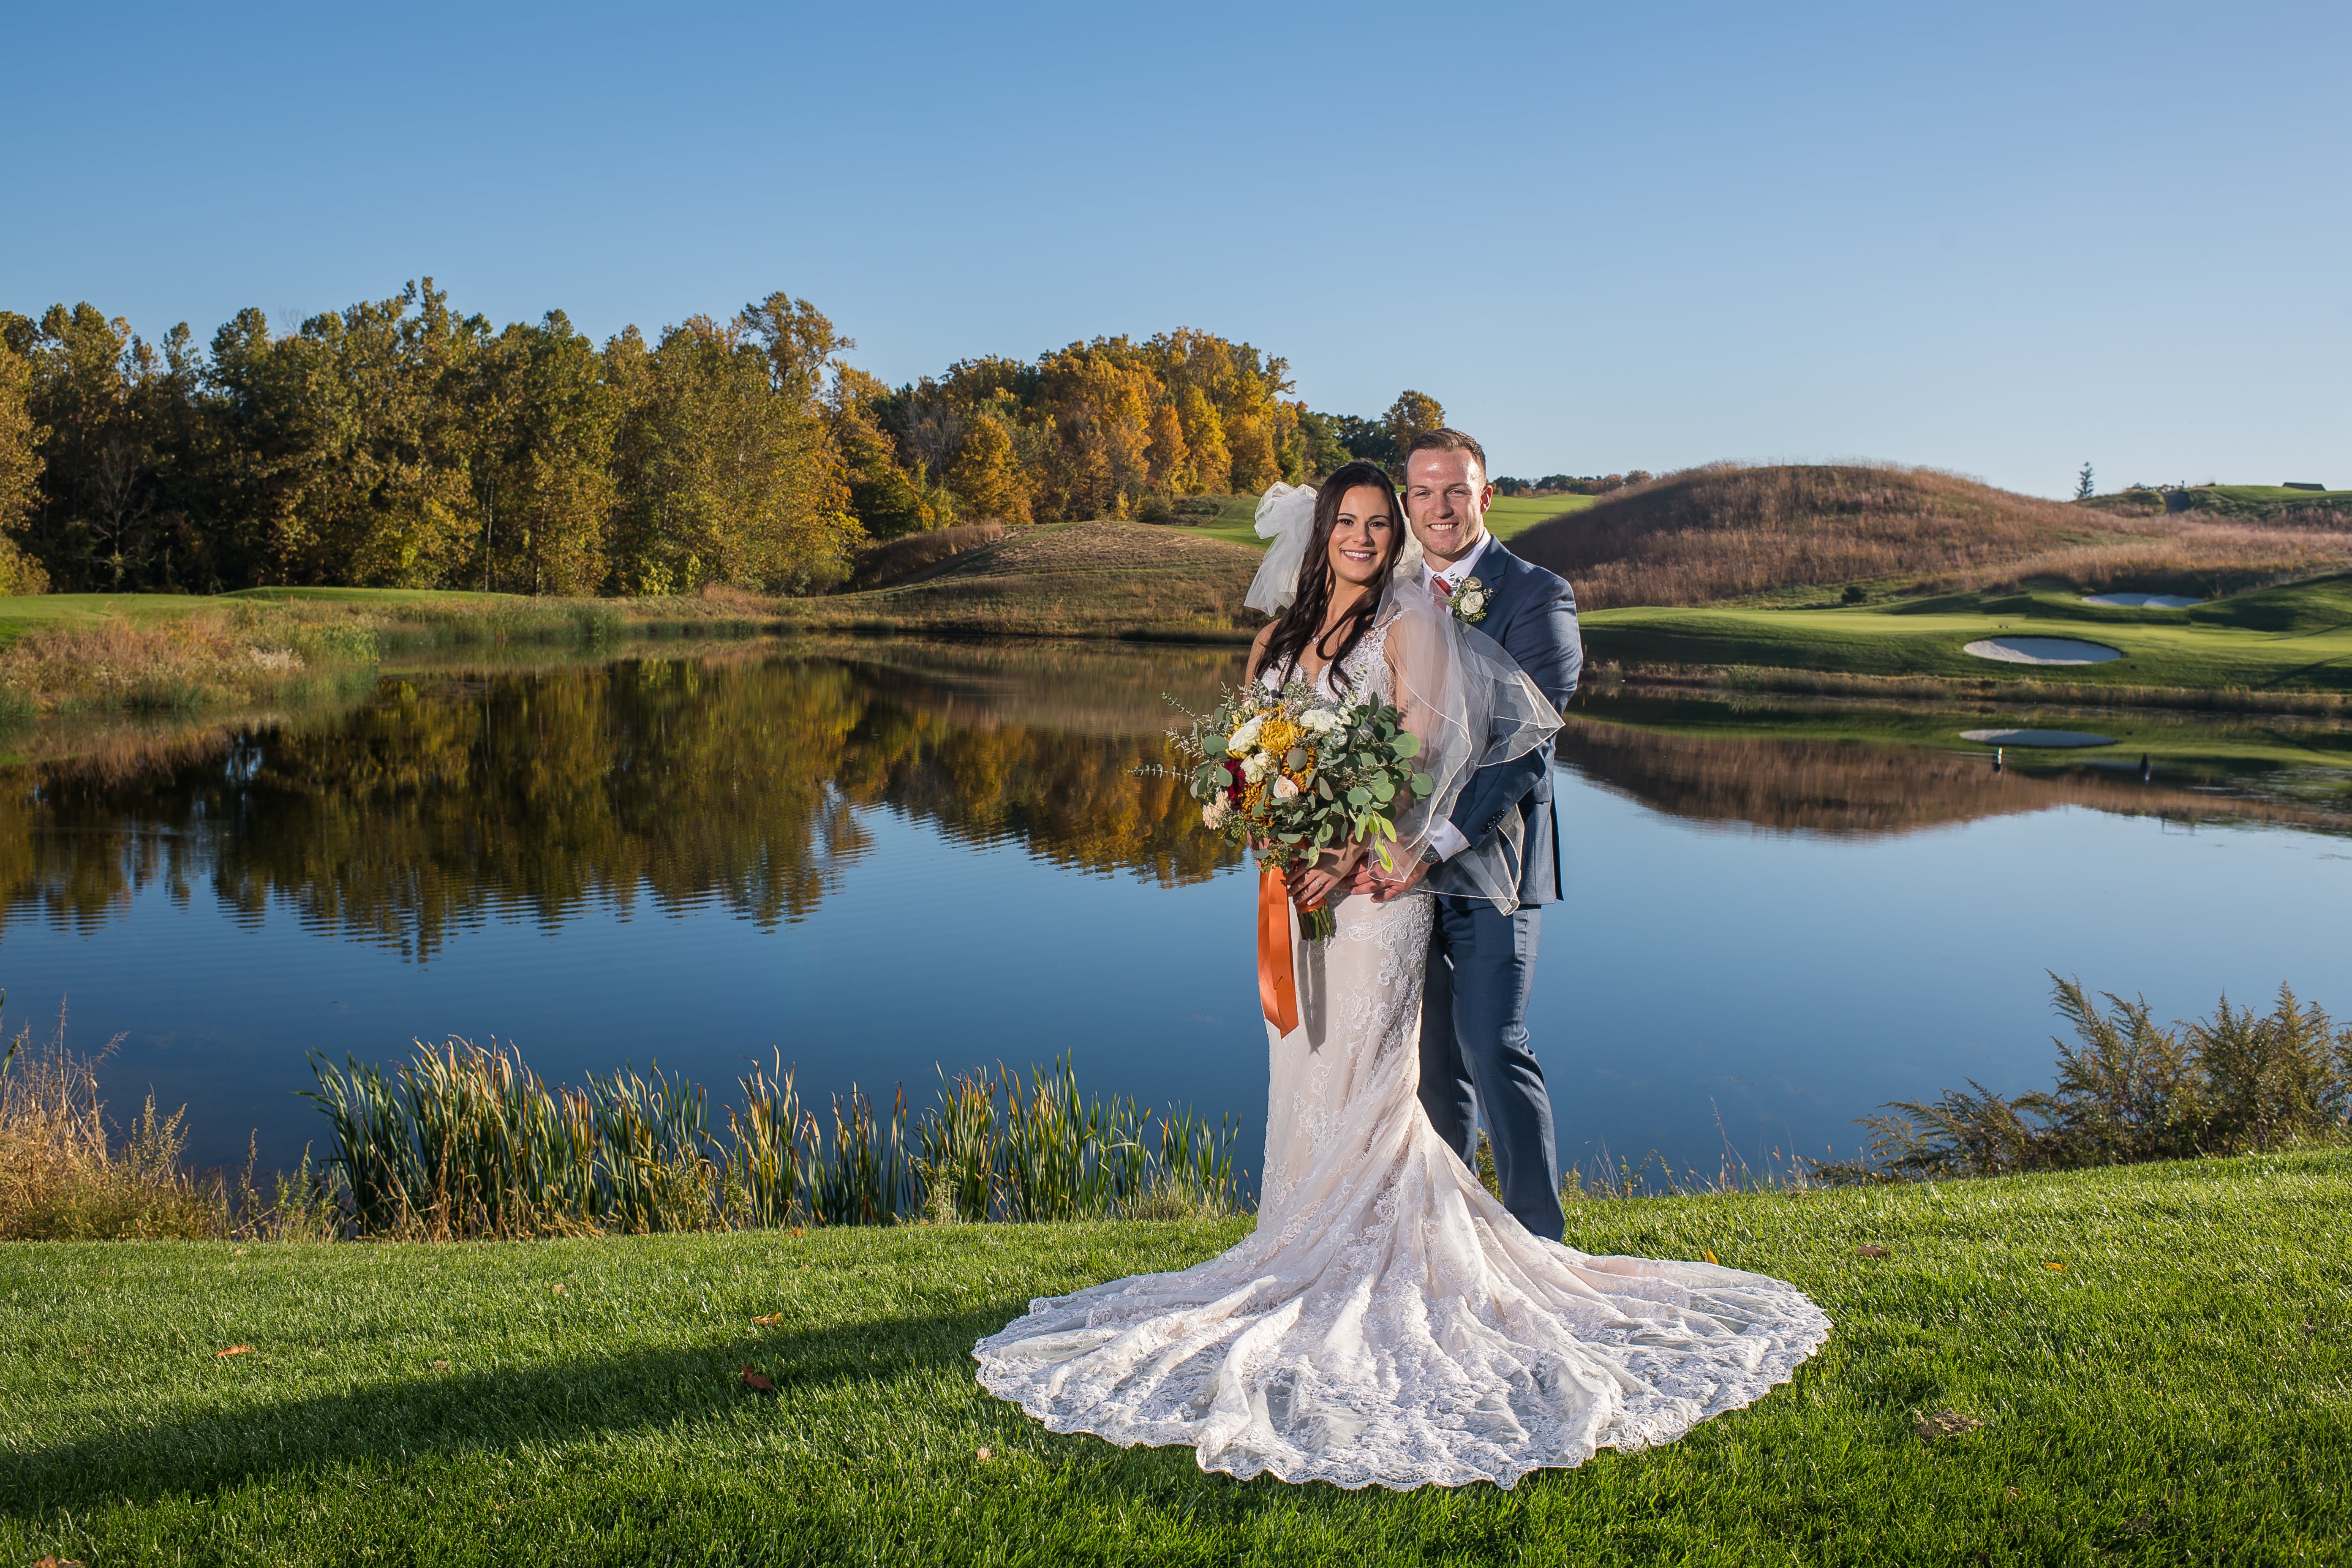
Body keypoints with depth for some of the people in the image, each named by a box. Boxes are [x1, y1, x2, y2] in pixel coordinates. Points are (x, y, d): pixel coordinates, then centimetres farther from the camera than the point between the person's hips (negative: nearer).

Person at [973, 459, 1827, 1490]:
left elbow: (1429, 751, -12)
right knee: (1302, 1068, 9)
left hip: (1376, 876, -6)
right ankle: (1310, 1252, 19)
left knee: (1364, 1071, -4)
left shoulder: (1410, 619, -2)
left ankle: (1376, 1270, 5)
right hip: (1299, 883, 6)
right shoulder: (1285, 634, 16)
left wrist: (1355, 852, -19)